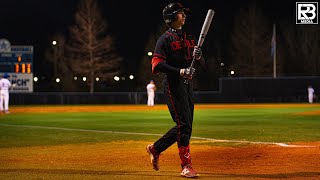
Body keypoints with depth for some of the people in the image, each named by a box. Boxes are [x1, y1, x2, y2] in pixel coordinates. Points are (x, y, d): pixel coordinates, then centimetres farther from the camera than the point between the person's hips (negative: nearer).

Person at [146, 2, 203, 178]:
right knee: (184, 124, -14)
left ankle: (155, 148, 26)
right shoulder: (165, 39, -5)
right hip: (173, 84, -8)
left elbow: (194, 64, 20)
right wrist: (180, 71, -23)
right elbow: (156, 64, -14)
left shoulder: (189, 38, 19)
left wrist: (198, 56, -4)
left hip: (187, 84, 8)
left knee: (185, 126, 8)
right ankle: (186, 166, -11)